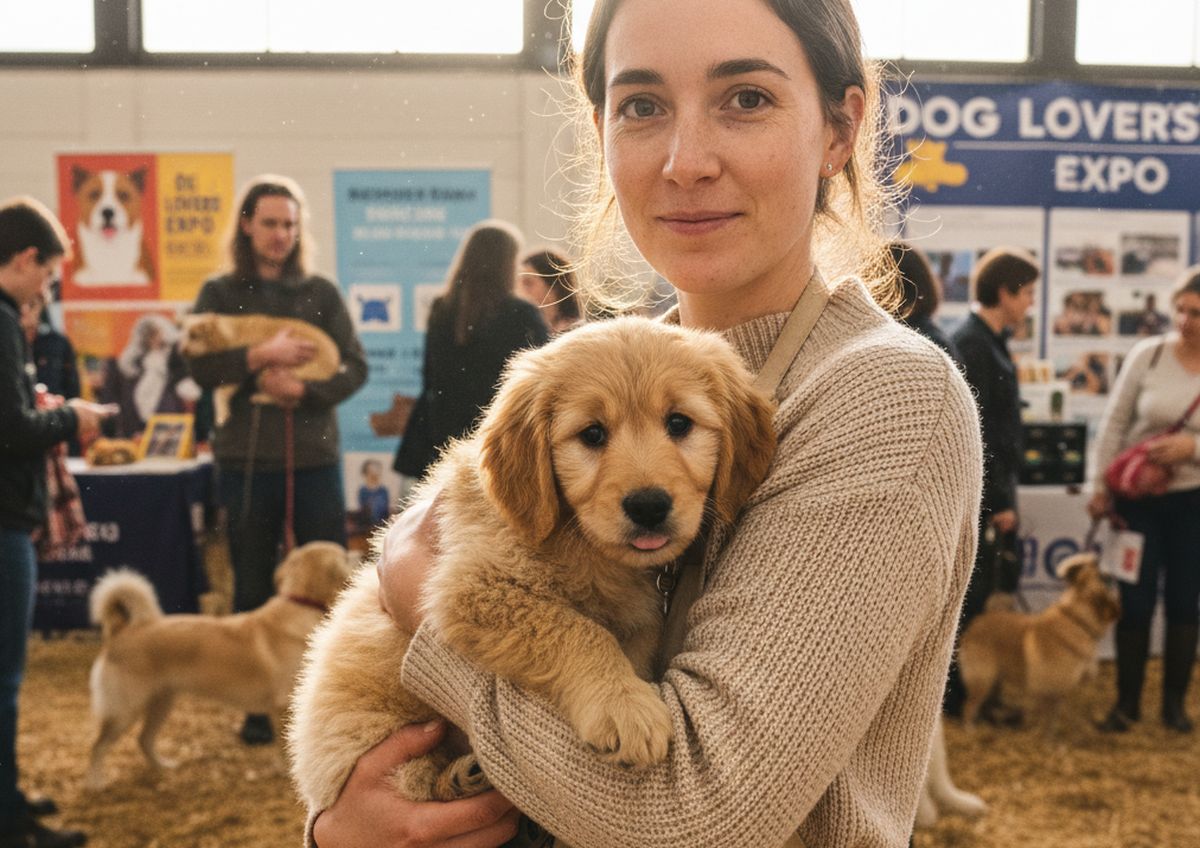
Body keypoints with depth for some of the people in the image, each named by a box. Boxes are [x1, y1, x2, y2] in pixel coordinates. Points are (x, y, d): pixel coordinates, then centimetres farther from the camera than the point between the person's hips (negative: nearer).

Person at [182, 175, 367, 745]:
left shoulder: (321, 292, 8)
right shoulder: (221, 293, 6)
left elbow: (355, 367, 1)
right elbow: (200, 367, -5)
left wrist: (302, 388, -15)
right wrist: (261, 355, -17)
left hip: (315, 456, 0)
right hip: (246, 458, 0)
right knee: (253, 588, 7)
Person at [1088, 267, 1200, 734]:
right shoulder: (1147, 354, -8)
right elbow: (1114, 423, -2)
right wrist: (1100, 486, -3)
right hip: (1138, 496, 0)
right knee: (1136, 603, 4)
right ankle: (1127, 701, 17)